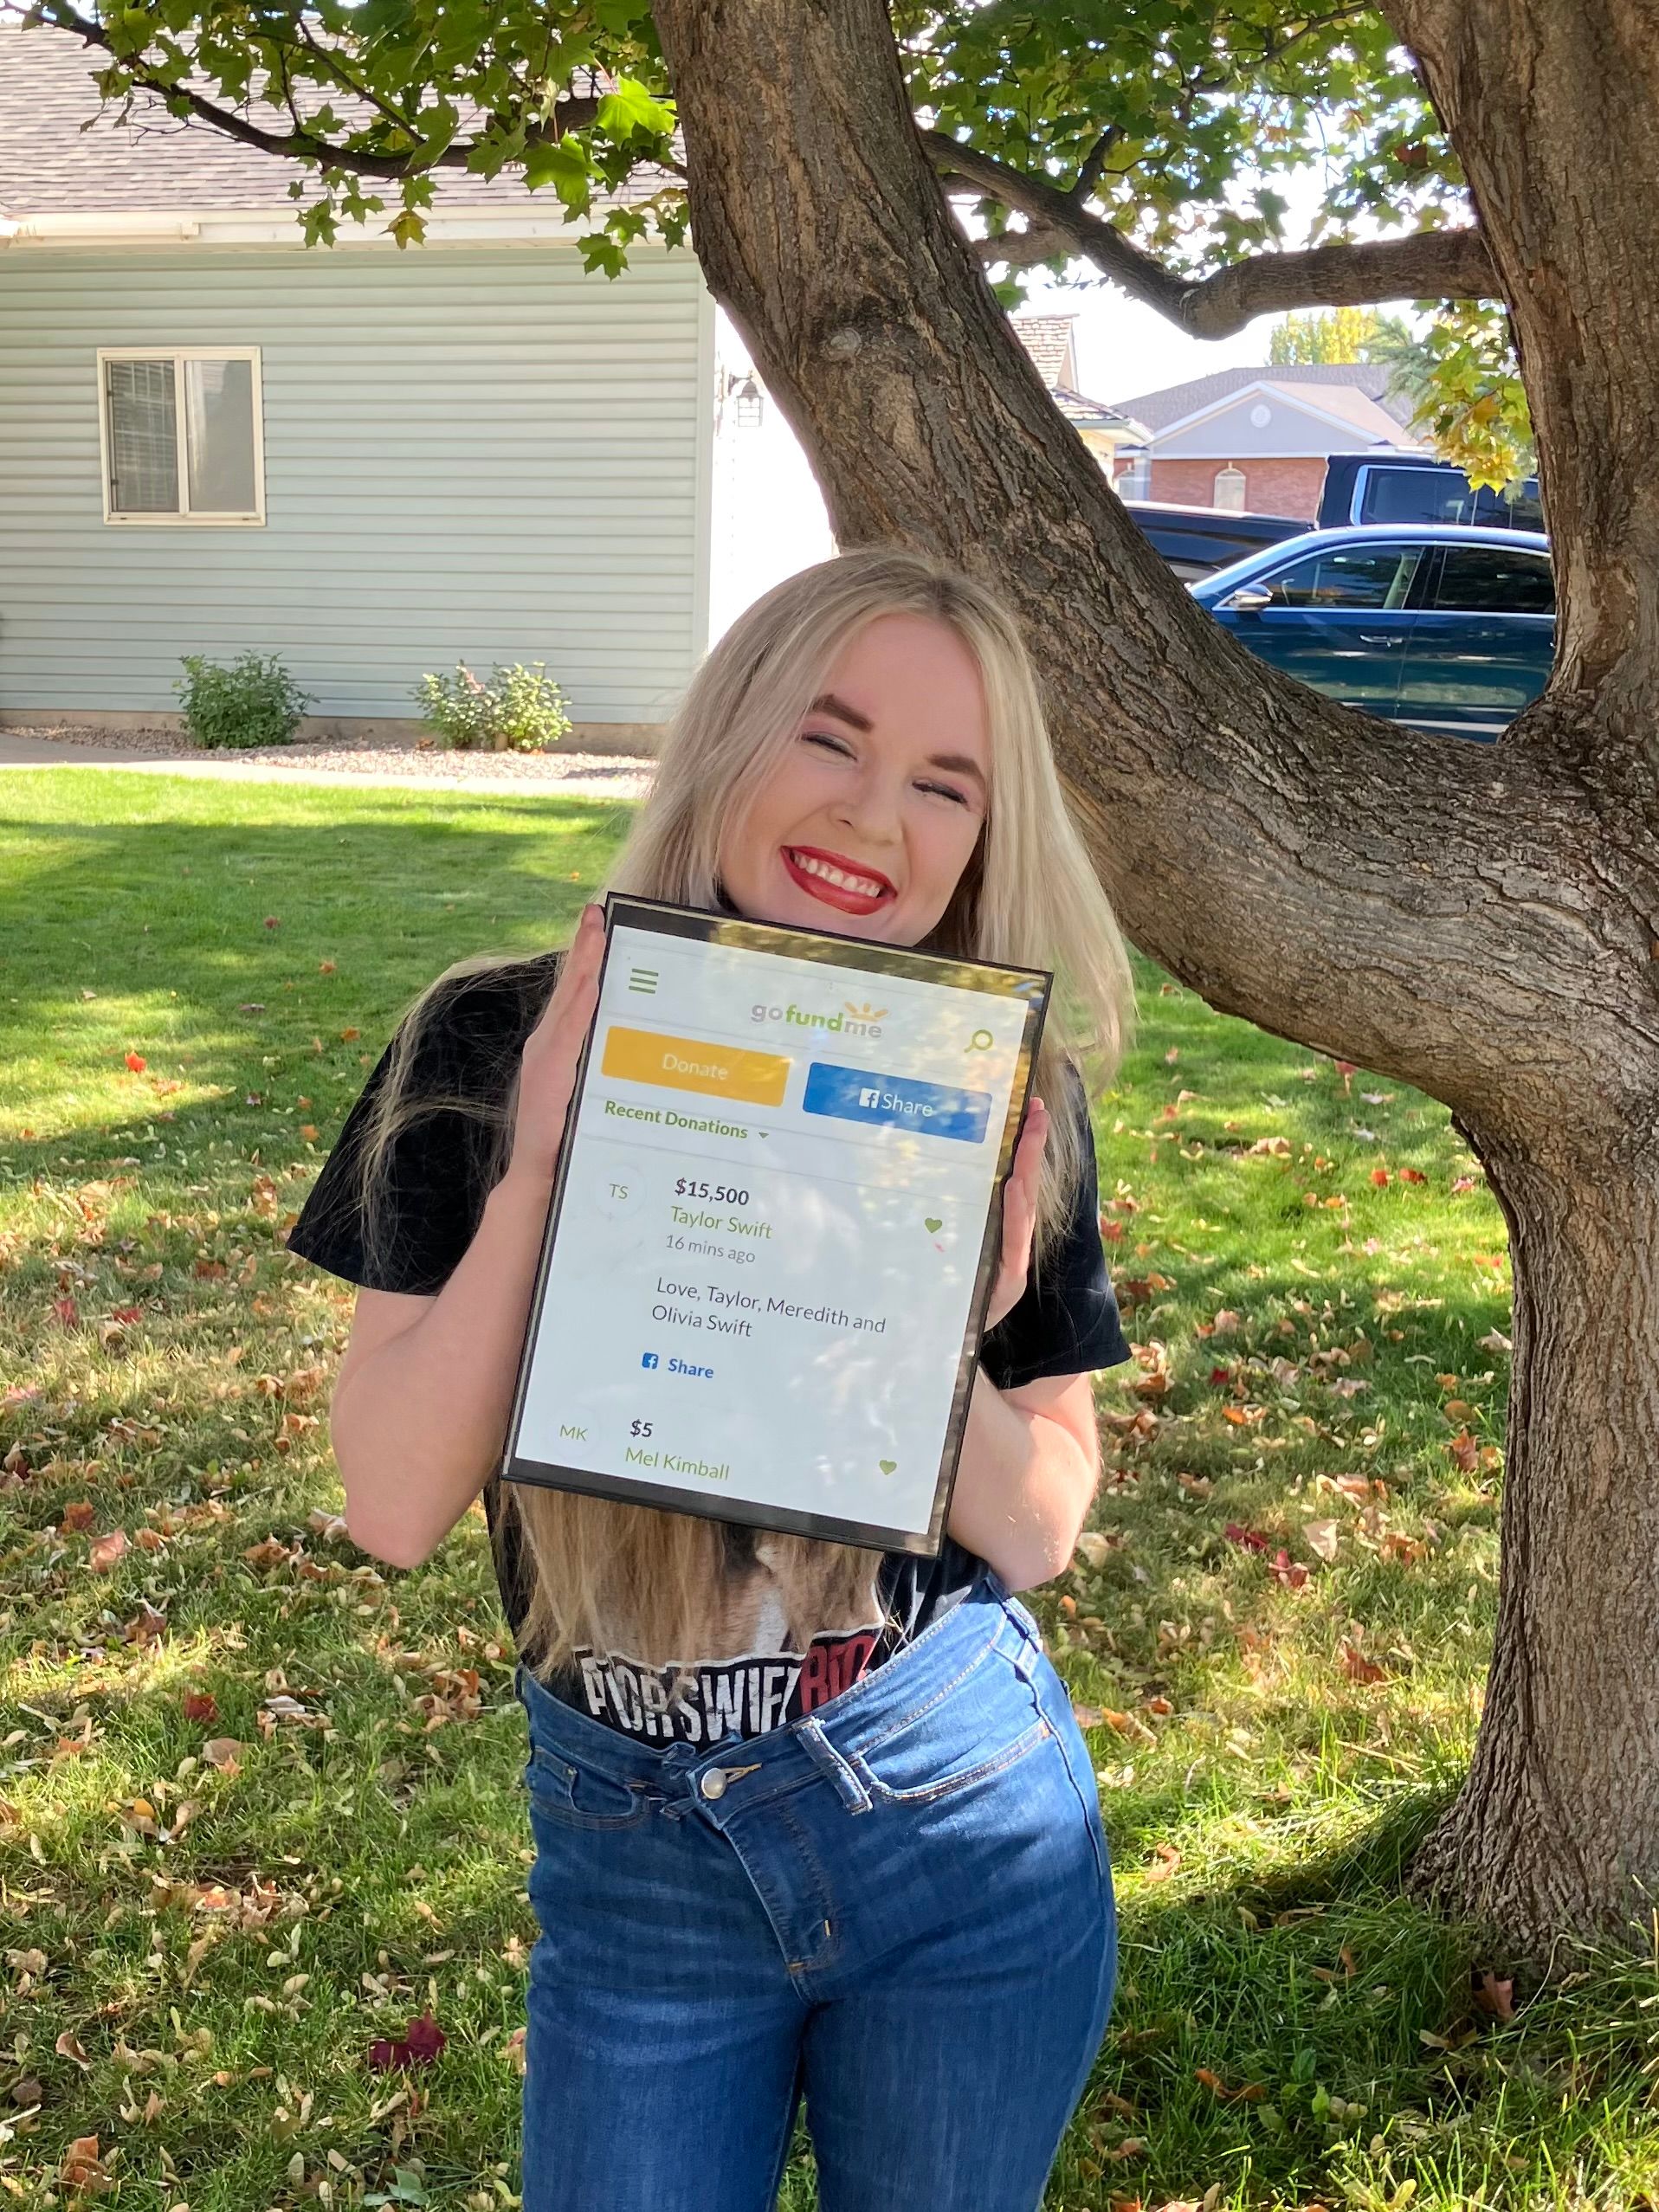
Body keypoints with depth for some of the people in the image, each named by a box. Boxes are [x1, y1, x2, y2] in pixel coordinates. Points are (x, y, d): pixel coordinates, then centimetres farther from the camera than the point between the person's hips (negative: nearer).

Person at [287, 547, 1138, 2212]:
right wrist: (539, 1166, -25)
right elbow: (392, 1505, -13)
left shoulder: (1003, 1109, -9)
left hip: (960, 1822, 1)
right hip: (630, 1854, 0)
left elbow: (1040, 1532, -3)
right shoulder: (494, 1048, -11)